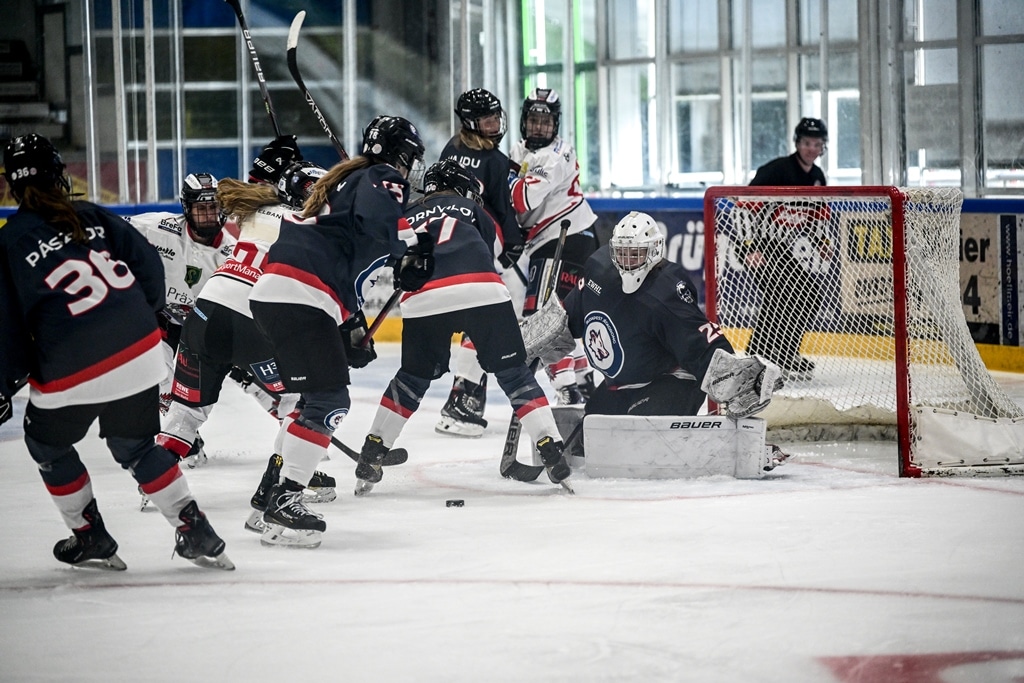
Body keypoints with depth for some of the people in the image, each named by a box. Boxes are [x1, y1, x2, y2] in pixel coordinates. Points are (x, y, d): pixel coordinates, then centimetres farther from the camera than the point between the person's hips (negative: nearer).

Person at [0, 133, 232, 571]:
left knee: (48, 443, 24)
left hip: (72, 373, -4)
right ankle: (196, 532, 13)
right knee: (135, 445, 23)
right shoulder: (93, 218, 9)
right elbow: (149, 265, 8)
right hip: (140, 354, 4)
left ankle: (91, 538, 25)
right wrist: (140, 320, 25)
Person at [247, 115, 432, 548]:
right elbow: (379, 217, -25)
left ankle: (273, 493, 21)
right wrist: (413, 248, -10)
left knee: (319, 399, 19)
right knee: (327, 402, -10)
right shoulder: (382, 180, 1)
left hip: (274, 294, 10)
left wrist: (353, 329, 32)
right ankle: (283, 503, -15)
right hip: (299, 298, -10)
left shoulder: (350, 182, 31)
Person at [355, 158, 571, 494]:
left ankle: (371, 456, 21)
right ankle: (552, 451, 1)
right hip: (483, 292, -2)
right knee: (513, 373, 10)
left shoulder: (407, 218, 33)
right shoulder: (472, 209, 28)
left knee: (413, 377, 23)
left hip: (424, 299, 2)